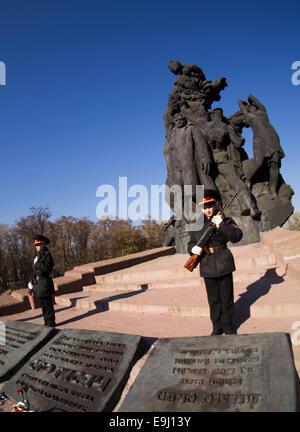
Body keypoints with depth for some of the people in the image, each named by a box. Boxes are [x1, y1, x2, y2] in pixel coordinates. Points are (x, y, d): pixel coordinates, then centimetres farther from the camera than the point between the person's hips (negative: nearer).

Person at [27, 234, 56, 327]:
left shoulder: (47, 255, -10)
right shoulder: (37, 256, 13)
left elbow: (46, 269, -20)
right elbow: (33, 271, 16)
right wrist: (31, 285, 14)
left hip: (45, 284, -8)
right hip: (37, 284, 8)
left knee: (47, 305, -1)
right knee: (43, 305, 15)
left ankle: (51, 323, 9)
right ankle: (47, 323, 26)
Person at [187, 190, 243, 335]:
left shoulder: (224, 220, -3)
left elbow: (237, 236, -15)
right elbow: (191, 242, 12)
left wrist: (222, 225, -27)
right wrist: (193, 248, -11)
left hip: (223, 263, -2)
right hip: (207, 266, 2)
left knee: (227, 297, 9)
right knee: (213, 299, 11)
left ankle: (228, 326, 26)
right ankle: (217, 327, 25)